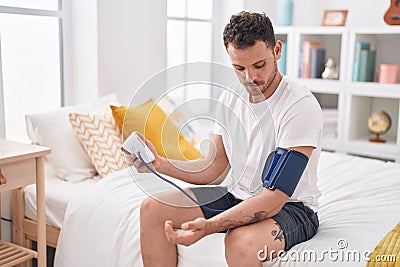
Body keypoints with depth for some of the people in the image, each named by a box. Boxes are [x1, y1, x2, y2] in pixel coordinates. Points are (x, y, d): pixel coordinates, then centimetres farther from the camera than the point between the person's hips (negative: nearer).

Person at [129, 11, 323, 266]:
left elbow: (274, 199, -27)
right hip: (239, 196, 7)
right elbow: (214, 170, 6)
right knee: (153, 208, -5)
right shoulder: (231, 97, 1)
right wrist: (160, 164, -10)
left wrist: (209, 226, -38)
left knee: (241, 241, -39)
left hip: (290, 207, -6)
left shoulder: (301, 106, -23)